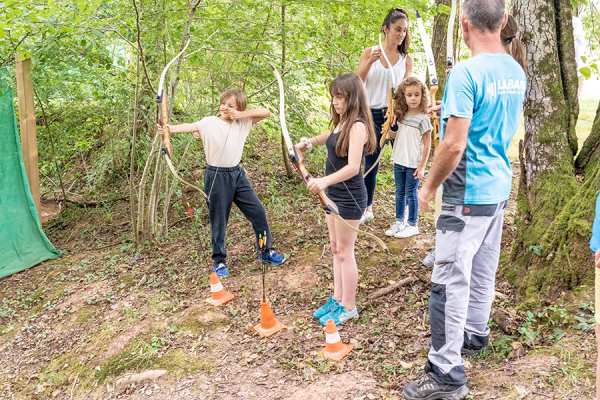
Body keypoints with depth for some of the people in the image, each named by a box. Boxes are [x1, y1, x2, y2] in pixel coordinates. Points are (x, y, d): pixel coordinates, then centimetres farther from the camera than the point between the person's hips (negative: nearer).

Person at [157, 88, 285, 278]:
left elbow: (266, 112, 0)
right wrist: (171, 128, -46)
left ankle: (265, 252, 26)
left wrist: (243, 114, -13)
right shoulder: (210, 122, -10)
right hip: (217, 177, -4)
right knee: (218, 221, 7)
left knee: (258, 212, 7)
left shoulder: (243, 122, 3)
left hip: (237, 174, 4)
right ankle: (219, 260, 25)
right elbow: (191, 126, -26)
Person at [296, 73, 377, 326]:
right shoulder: (341, 123, 7)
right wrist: (310, 142, 14)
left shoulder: (357, 126, -20)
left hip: (350, 198, -9)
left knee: (344, 252, 1)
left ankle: (348, 307, 16)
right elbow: (331, 137, 31)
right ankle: (337, 299, 29)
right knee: (336, 249, 16)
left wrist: (324, 180, -44)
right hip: (333, 194, 9)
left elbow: (353, 167, -31)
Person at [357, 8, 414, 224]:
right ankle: (367, 208, 22)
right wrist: (369, 62, -20)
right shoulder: (369, 52, 4)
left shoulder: (406, 59, 5)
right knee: (370, 164, 6)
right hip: (372, 115, 0)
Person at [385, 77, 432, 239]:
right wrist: (390, 134, -3)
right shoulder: (401, 116, 5)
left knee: (411, 193, 3)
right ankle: (399, 221, 27)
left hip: (414, 164, -6)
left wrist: (422, 166, -13)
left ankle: (412, 225, 17)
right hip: (399, 162, 6)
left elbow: (427, 144, -10)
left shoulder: (423, 118, -11)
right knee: (400, 193, 14)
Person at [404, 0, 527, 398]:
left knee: (451, 280, -4)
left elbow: (454, 145, -22)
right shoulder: (517, 72, 8)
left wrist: (429, 187, -8)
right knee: (483, 271, 21)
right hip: (500, 187, 9)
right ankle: (475, 335, 39)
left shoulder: (465, 74, -19)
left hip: (469, 194, -9)